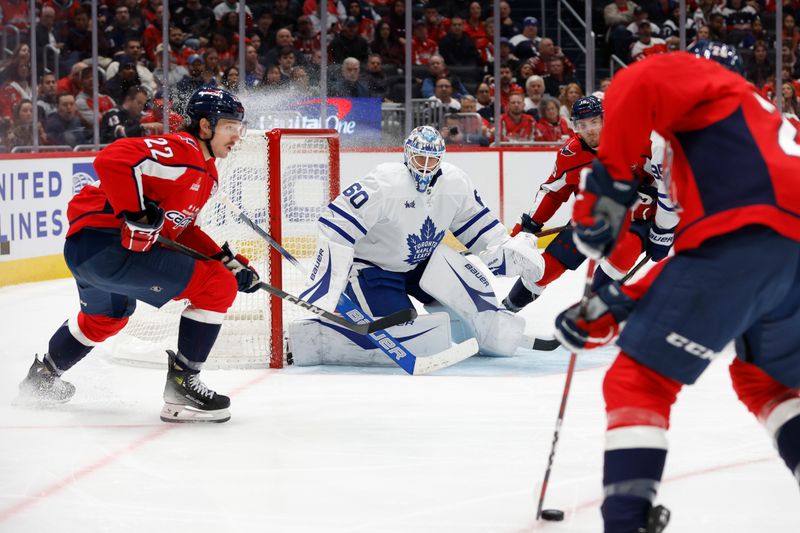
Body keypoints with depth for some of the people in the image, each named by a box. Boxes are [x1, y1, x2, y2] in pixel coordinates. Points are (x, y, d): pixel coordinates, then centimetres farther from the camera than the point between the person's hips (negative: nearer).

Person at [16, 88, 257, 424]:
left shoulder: (206, 173, 17)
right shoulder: (180, 151, -15)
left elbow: (180, 228, 23)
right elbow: (112, 159, -27)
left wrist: (227, 260, 15)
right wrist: (138, 215, -28)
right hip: (104, 241, -11)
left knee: (108, 316, 39)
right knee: (217, 287, -12)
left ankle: (43, 377, 59)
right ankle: (181, 388, -8)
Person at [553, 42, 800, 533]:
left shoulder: (701, 75, 18)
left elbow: (638, 86, -9)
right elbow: (696, 258, 33)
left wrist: (609, 180, -5)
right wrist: (615, 307, 28)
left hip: (741, 237, -8)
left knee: (638, 380, 0)